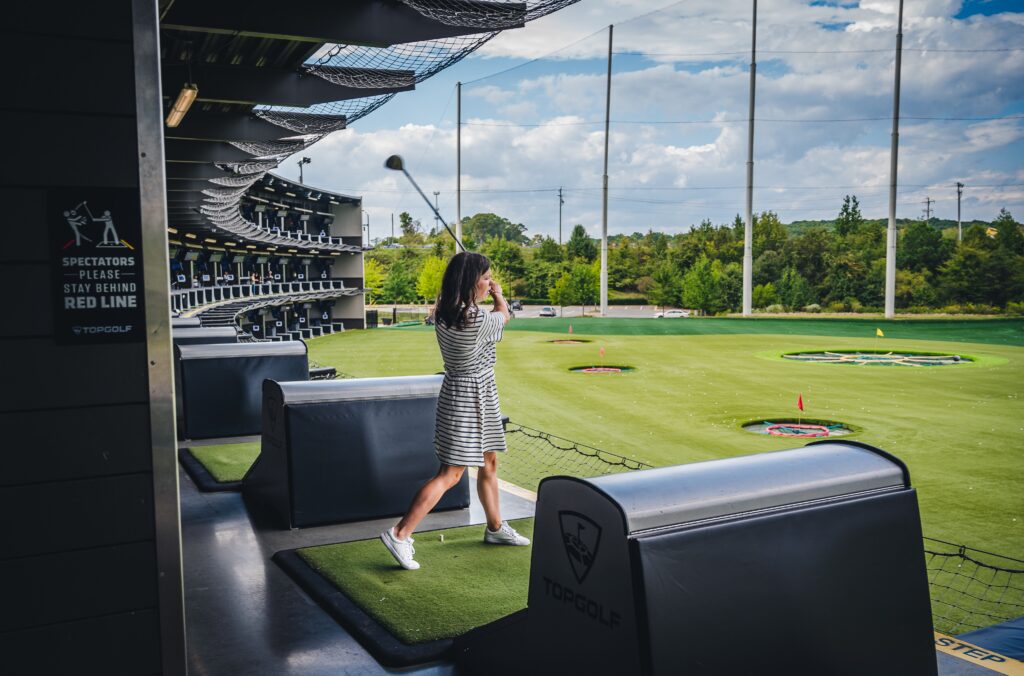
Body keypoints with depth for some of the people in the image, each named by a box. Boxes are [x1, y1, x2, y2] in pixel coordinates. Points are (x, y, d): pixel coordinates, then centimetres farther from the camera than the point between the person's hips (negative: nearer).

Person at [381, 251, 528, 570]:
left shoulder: (443, 314, -1)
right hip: (471, 397, -9)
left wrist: (489, 296, 20)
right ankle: (400, 534, -3)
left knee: (489, 463, 21)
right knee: (450, 474, -4)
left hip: (458, 391, 9)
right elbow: (504, 316, 0)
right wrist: (499, 296, 19)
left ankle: (495, 527, 37)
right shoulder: (477, 320, -24)